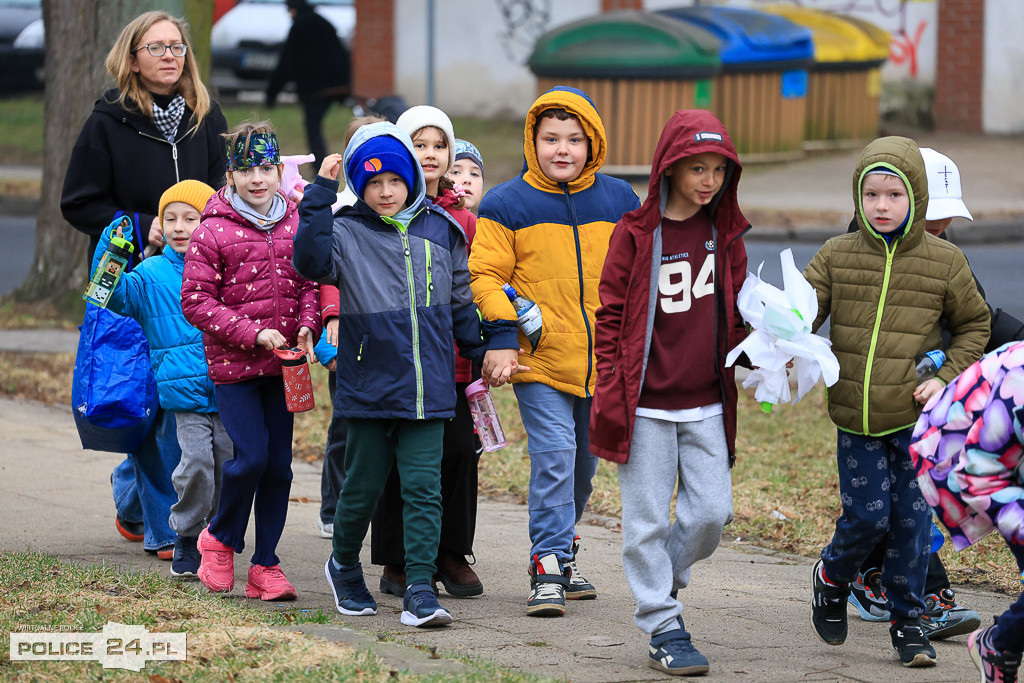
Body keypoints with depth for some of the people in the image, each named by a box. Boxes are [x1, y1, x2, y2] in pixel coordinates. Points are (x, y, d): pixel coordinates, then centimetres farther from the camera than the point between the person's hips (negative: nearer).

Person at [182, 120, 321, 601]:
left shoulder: (297, 226, 6)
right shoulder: (213, 233, -5)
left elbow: (312, 283, 11)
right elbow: (195, 300, -7)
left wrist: (307, 327, -8)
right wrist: (252, 333, -15)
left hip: (284, 363, 4)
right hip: (233, 363, -4)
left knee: (279, 463, 4)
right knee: (250, 457, -13)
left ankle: (265, 565, 13)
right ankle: (219, 539, 12)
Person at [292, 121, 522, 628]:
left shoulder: (441, 230, 9)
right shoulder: (347, 233, -1)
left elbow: (461, 303, 20)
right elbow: (310, 262, -22)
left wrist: (489, 350, 16)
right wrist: (321, 193, -22)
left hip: (428, 389, 2)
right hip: (369, 390, -2)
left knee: (423, 487, -5)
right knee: (363, 486, 9)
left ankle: (420, 591, -7)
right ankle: (344, 567, 34)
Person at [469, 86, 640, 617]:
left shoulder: (619, 200, 8)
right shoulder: (507, 204, -1)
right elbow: (486, 275, -2)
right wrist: (503, 333, -14)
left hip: (604, 363, 4)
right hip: (540, 361, -4)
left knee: (585, 463, 14)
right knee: (553, 458, -15)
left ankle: (562, 548, 31)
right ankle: (548, 569, -11)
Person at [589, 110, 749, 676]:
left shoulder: (725, 234, 8)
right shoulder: (635, 234, -4)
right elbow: (610, 319, -3)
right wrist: (610, 396, -8)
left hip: (706, 406, 4)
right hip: (646, 406, -4)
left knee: (712, 511, 0)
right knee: (648, 518, -1)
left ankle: (661, 581, 26)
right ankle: (663, 628, 8)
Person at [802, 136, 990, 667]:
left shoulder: (944, 262, -1)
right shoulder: (835, 256, 0)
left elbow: (973, 325, 11)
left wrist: (947, 378, -2)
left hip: (916, 417, 0)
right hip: (856, 420, 0)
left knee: (911, 519, 1)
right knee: (867, 515, -4)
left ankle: (908, 621, 16)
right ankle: (832, 577, 28)